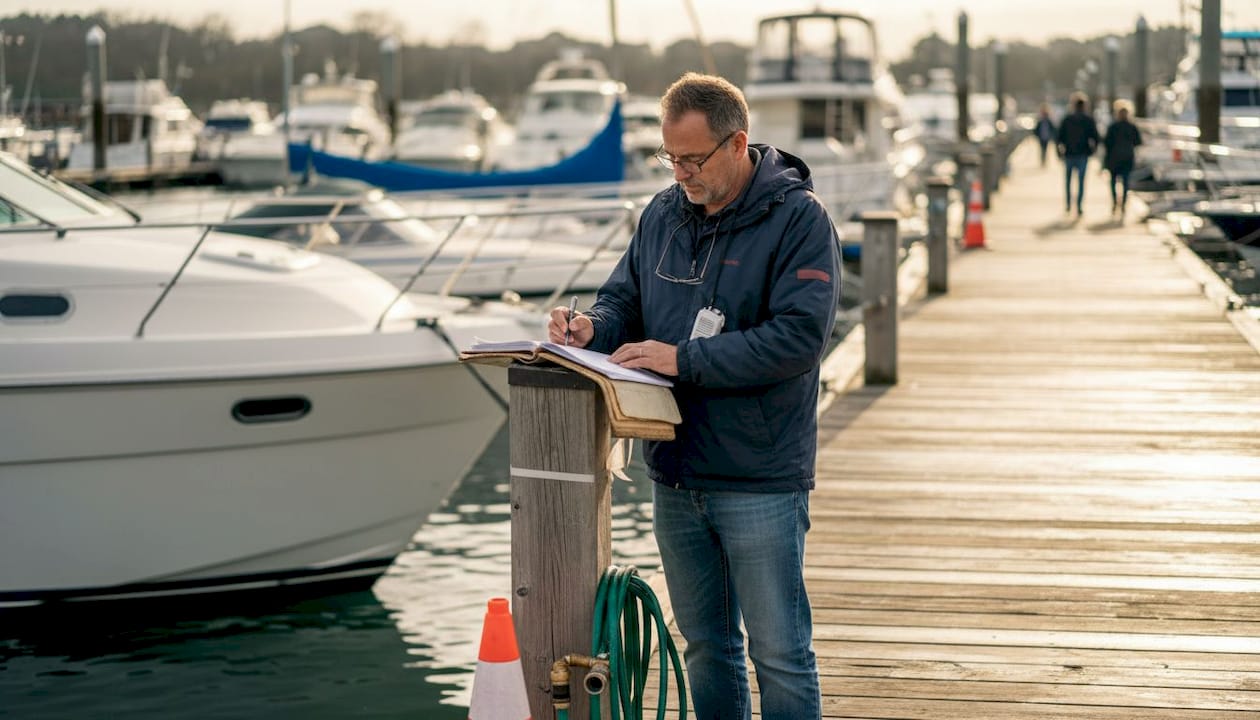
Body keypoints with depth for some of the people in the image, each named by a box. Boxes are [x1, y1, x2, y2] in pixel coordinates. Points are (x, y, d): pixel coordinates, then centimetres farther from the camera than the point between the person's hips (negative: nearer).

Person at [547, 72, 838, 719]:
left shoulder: (798, 219, -11)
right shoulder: (662, 214, 10)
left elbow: (799, 337, -20)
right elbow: (624, 298, 18)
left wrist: (683, 359, -22)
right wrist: (594, 327, -7)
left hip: (761, 483, -6)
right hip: (675, 477, 6)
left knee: (779, 652, 0)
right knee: (706, 647, 16)